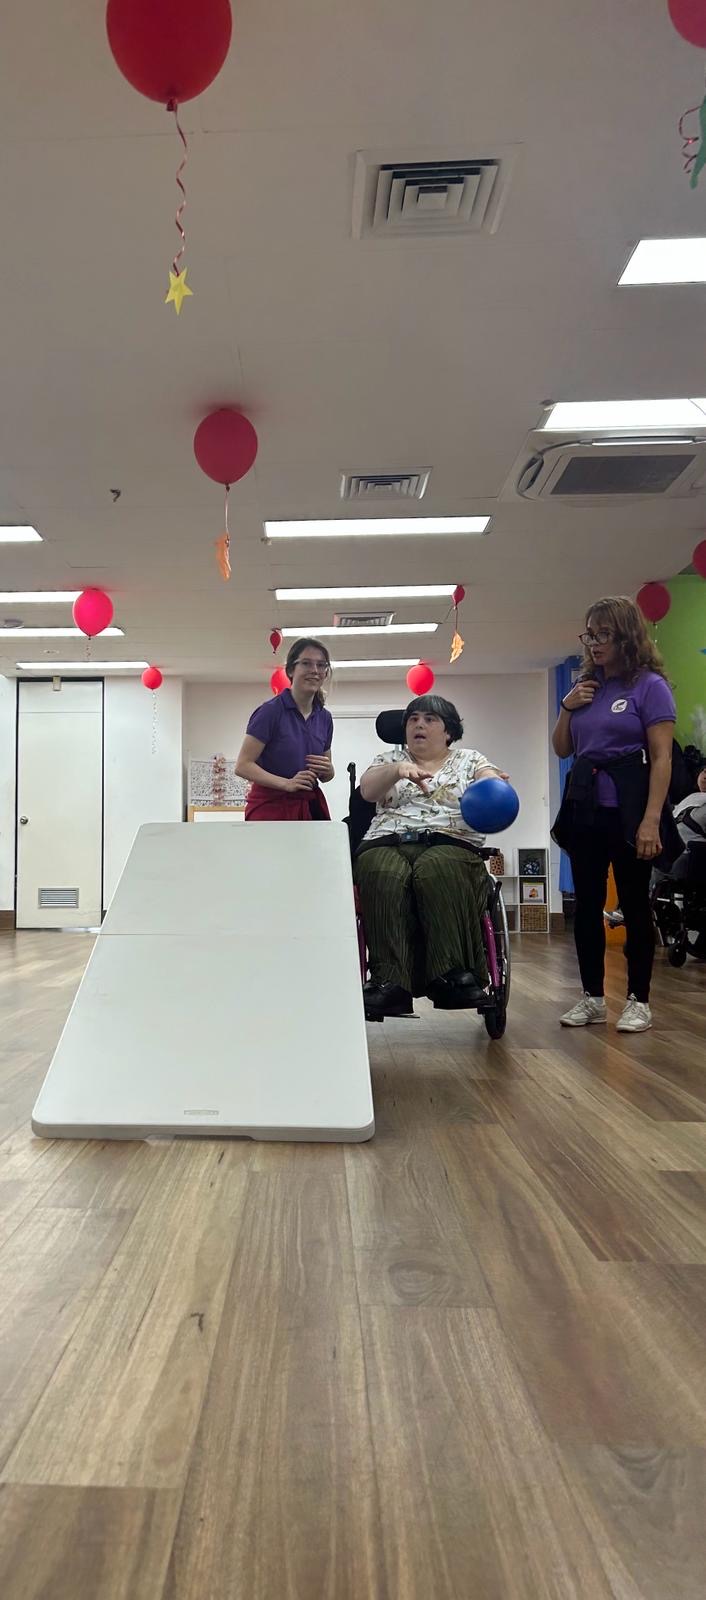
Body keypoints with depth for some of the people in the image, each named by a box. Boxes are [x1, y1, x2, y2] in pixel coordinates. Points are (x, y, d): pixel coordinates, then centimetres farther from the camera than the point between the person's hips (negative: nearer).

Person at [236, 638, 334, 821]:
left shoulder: (325, 718, 8)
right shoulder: (271, 711, -9)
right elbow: (243, 766, -13)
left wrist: (327, 770, -4)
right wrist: (286, 783, -23)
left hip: (311, 807, 5)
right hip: (271, 807, -5)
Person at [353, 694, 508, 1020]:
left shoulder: (469, 760, 19)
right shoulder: (390, 758, 22)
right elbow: (368, 790, 2)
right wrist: (397, 769, -18)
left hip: (450, 844, -1)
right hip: (388, 844, 1)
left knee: (437, 871, -38)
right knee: (384, 876, -35)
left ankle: (454, 974, -38)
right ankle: (389, 981, -42)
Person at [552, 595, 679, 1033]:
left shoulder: (650, 685, -6)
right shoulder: (586, 687, 12)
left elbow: (662, 759, -12)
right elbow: (562, 749, 18)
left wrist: (652, 821, -19)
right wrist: (567, 708, 1)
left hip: (628, 809, -6)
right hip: (585, 808, 6)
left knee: (634, 904, 3)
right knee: (587, 904, 8)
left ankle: (639, 1001, 14)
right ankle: (593, 997, 19)